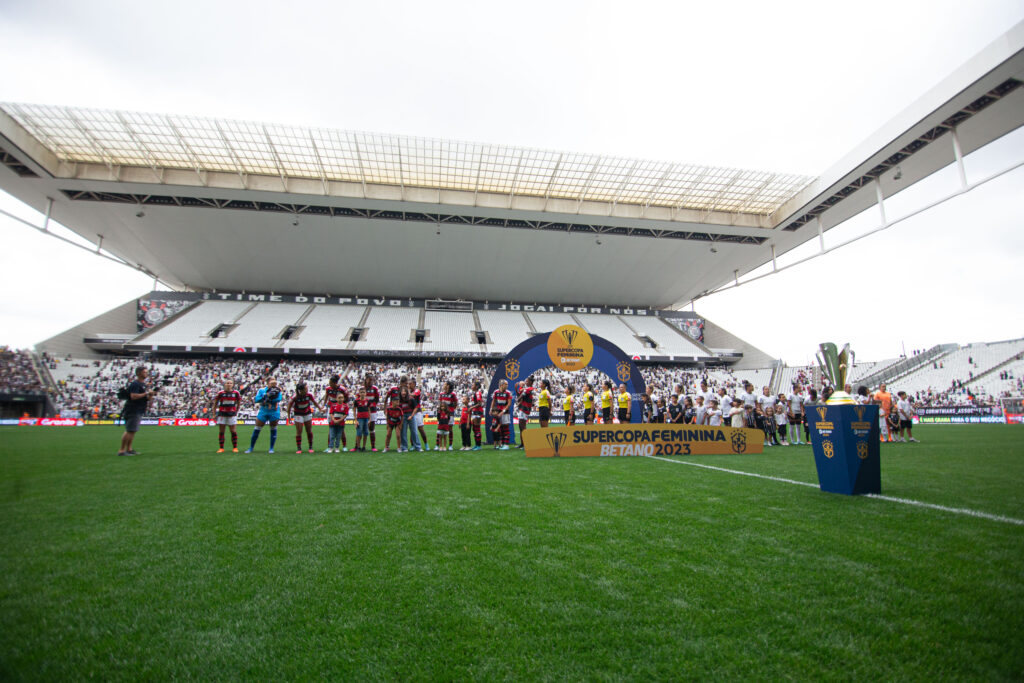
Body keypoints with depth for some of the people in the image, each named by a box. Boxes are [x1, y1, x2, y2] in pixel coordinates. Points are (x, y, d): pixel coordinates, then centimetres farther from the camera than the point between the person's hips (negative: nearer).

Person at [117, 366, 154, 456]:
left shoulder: (143, 384, 18)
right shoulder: (135, 384, -13)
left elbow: (146, 398, 23)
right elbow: (133, 396, -25)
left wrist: (150, 395, 3)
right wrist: (146, 393, -20)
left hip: (138, 411, 10)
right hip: (133, 410, -10)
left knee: (133, 431, 13)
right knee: (129, 431, -10)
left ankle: (129, 449, 19)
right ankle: (122, 450, -6)